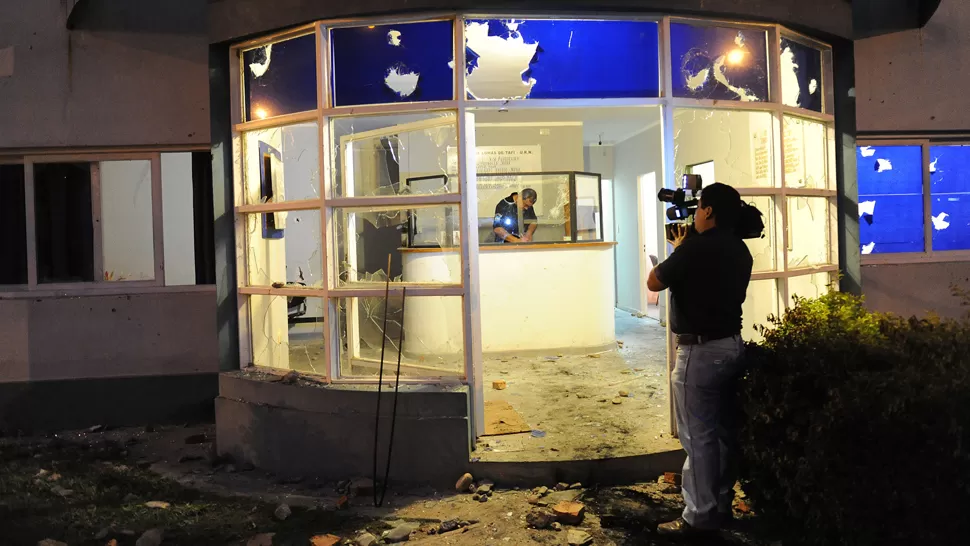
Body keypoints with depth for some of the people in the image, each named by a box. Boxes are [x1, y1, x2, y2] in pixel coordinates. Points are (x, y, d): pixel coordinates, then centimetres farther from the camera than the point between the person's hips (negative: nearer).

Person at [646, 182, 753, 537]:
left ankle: (701, 517, 7)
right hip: (732, 345, 9)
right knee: (724, 430, 15)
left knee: (698, 436, -1)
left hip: (700, 350, -9)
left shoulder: (696, 247, -18)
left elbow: (654, 283, -7)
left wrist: (678, 248, 5)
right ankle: (722, 506, 27)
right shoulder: (739, 250, 8)